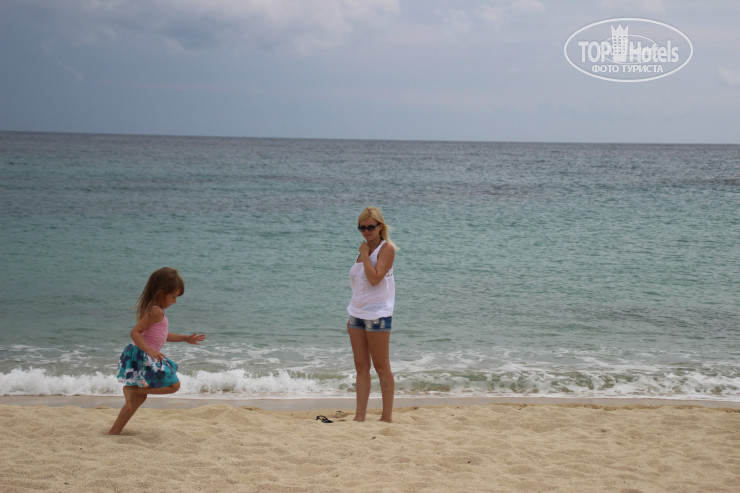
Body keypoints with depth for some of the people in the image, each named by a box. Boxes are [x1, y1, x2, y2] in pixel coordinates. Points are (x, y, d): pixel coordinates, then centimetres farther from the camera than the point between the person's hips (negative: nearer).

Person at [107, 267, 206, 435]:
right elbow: (135, 332, -24)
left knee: (140, 397, 18)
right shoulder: (156, 311, -17)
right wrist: (149, 350, -35)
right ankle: (131, 389, -7)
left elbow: (161, 336, 28)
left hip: (140, 356, 10)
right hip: (143, 357, -10)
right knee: (173, 385, -4)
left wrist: (185, 338, 31)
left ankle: (115, 431, 19)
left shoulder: (153, 310, 15)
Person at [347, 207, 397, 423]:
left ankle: (387, 416, 5)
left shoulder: (386, 248, -8)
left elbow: (375, 278, -21)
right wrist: (352, 317, 17)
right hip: (357, 313, 7)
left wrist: (364, 254, -13)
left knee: (381, 367, -1)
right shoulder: (365, 249, 14)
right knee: (361, 367, 6)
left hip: (377, 314, -7)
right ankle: (359, 416, 8)